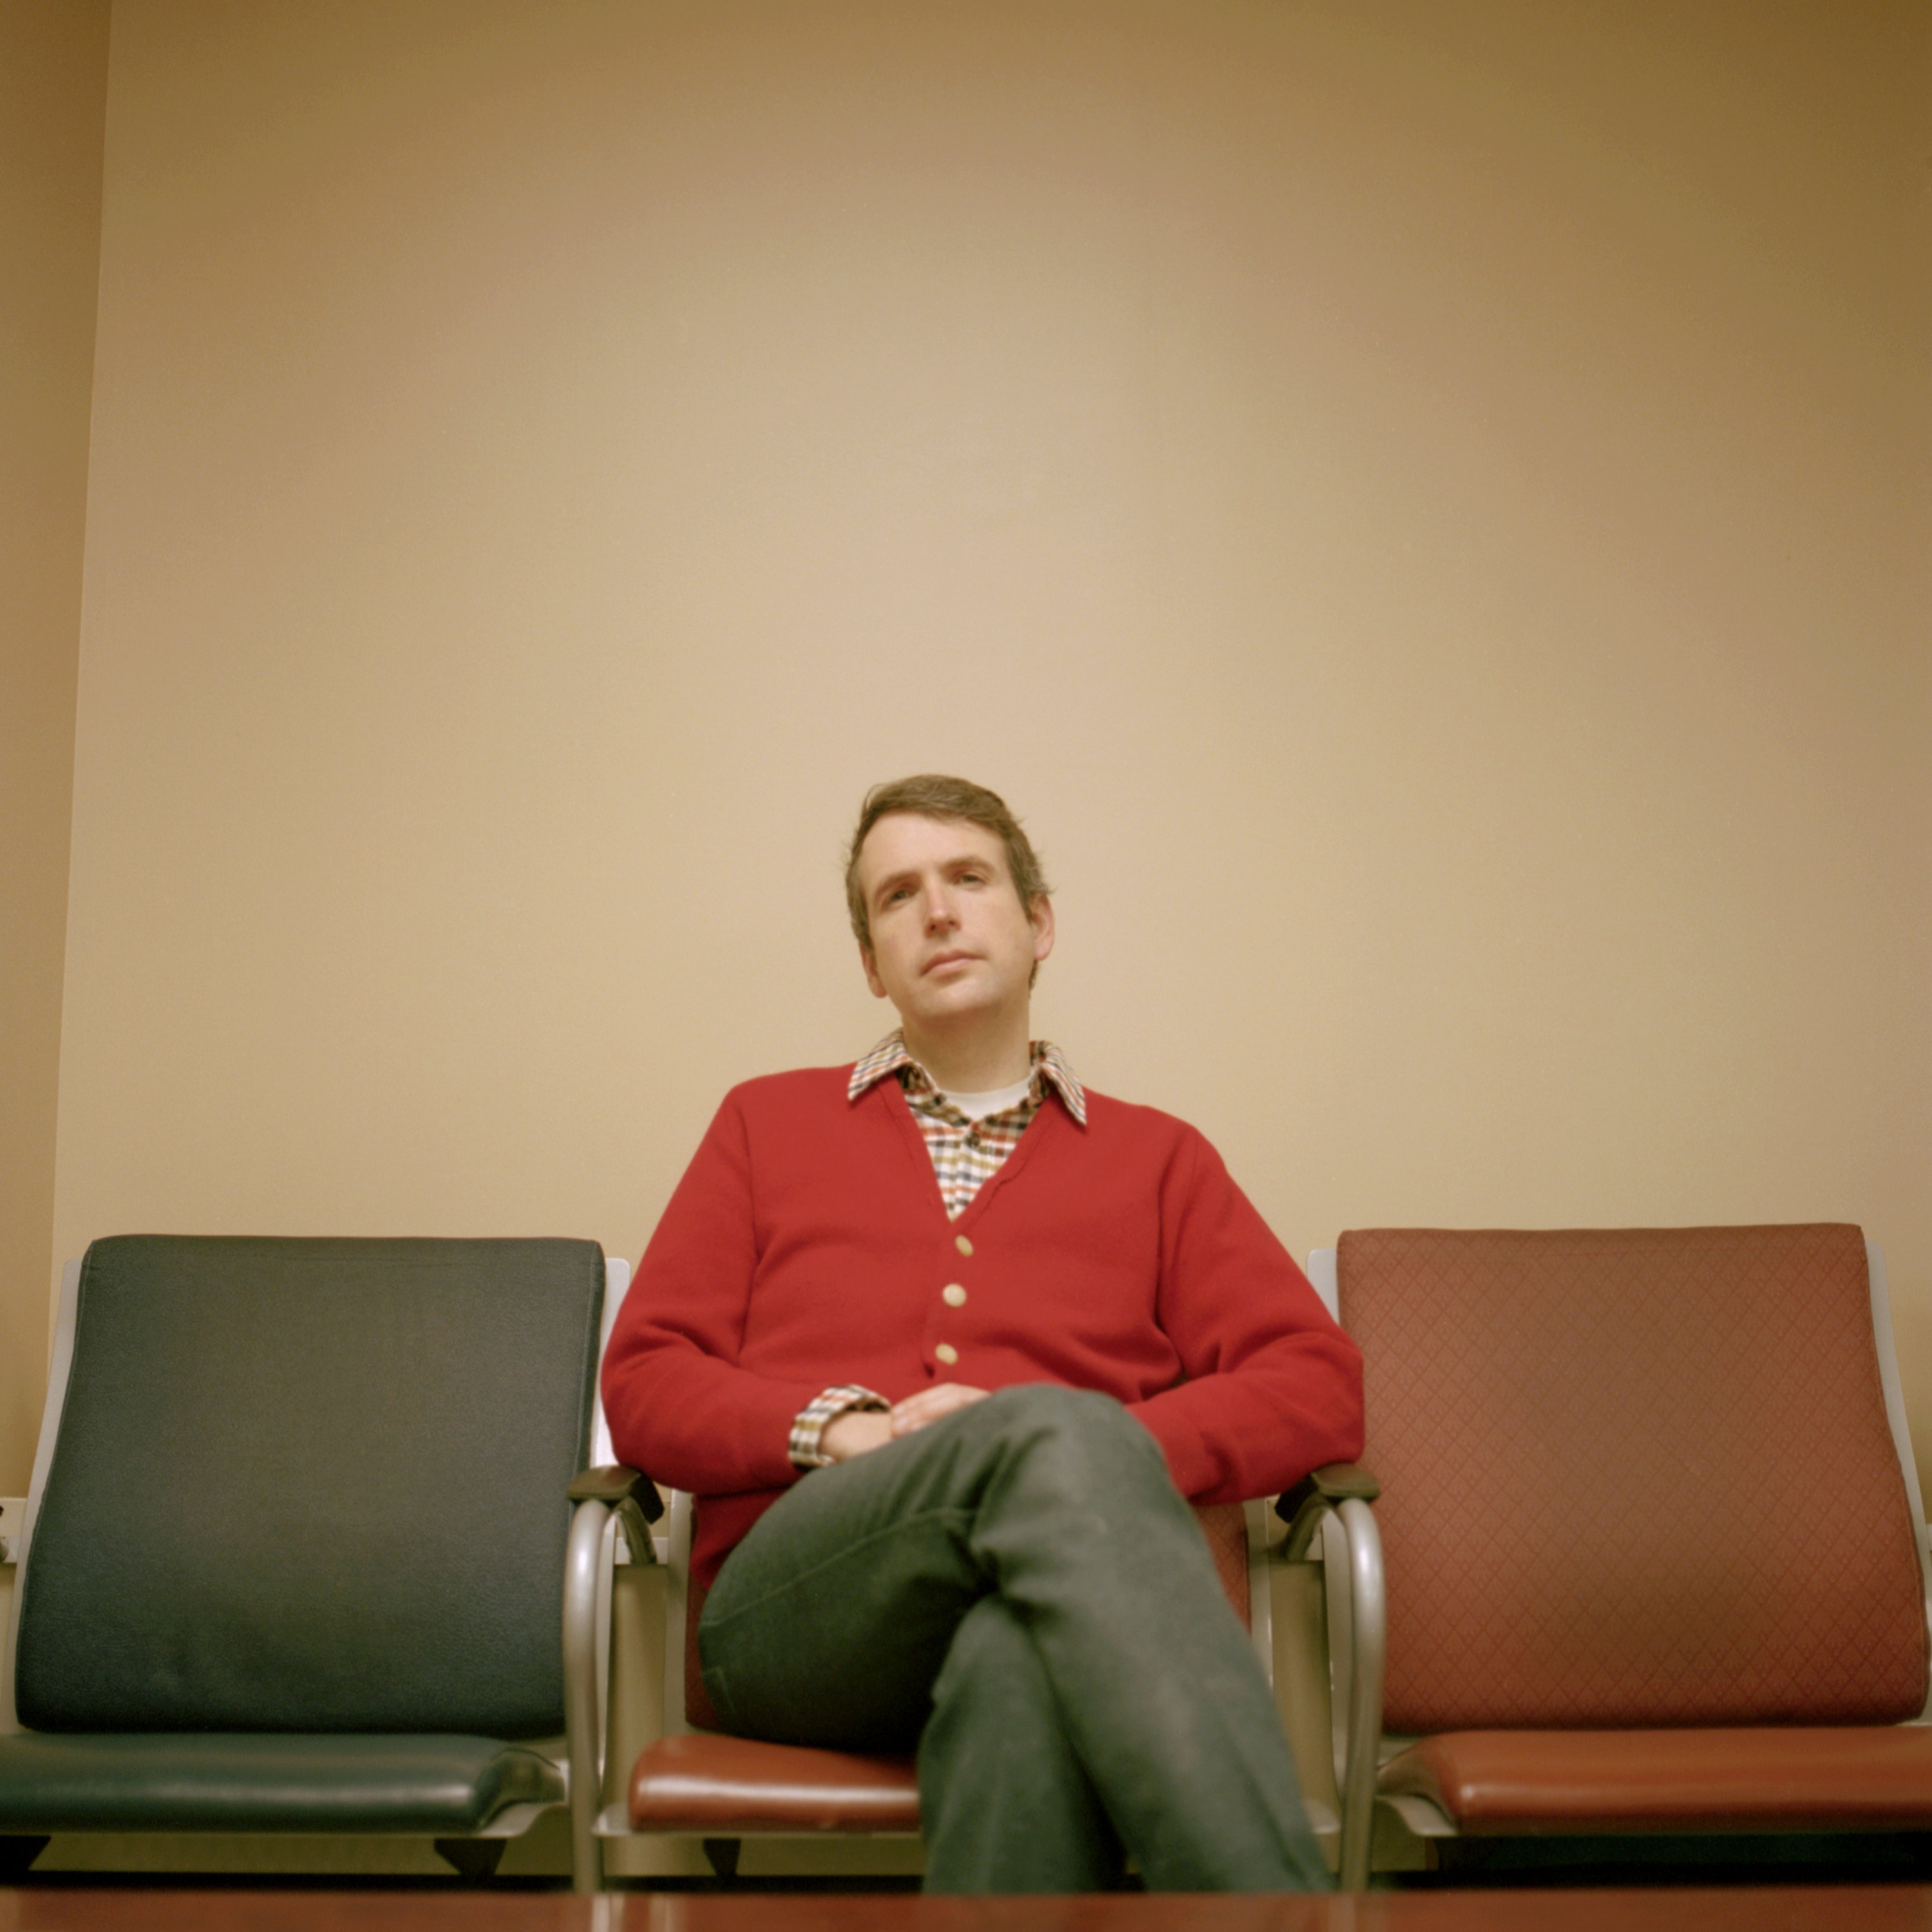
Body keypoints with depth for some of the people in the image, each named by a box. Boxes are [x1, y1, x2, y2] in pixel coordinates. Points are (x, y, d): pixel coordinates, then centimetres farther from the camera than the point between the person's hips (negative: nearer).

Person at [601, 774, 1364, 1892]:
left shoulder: (1155, 1159, 23)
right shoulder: (769, 1124, 24)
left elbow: (1320, 1386, 11)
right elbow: (644, 1386, 15)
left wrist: (1122, 1454, -9)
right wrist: (841, 1430, -6)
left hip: (1043, 1602, 0)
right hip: (792, 1610, 0)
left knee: (1021, 1666, -42)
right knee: (1053, 1433, -36)